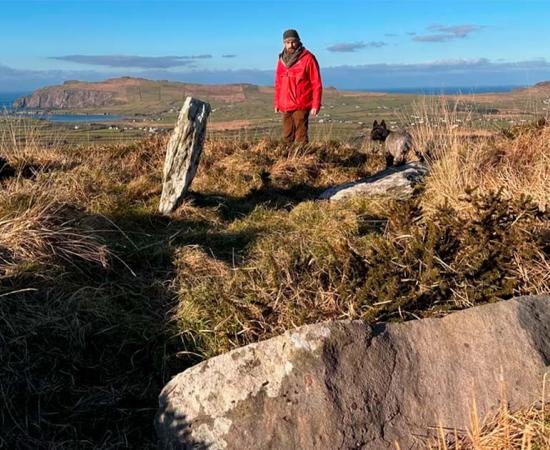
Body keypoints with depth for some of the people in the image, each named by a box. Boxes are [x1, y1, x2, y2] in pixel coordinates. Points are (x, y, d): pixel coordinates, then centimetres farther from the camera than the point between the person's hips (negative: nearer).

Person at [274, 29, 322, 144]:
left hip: (301, 106, -6)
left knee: (301, 137, -7)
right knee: (287, 137, 11)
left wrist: (315, 105, -12)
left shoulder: (308, 58, -6)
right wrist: (276, 103, 15)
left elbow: (316, 84, -7)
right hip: (285, 107, 6)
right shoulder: (282, 59, 11)